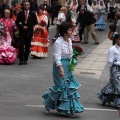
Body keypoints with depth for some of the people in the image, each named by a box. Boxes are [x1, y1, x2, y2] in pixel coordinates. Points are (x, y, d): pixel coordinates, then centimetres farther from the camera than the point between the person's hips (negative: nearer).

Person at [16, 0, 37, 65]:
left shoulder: (32, 14, 5)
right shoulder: (20, 13, 4)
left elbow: (35, 22, 8)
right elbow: (17, 22, 2)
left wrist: (28, 26, 1)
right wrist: (22, 26, -11)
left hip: (29, 32, 1)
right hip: (22, 32, -1)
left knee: (27, 46, 4)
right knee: (21, 45, -10)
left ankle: (25, 59, 11)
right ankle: (21, 59, -6)